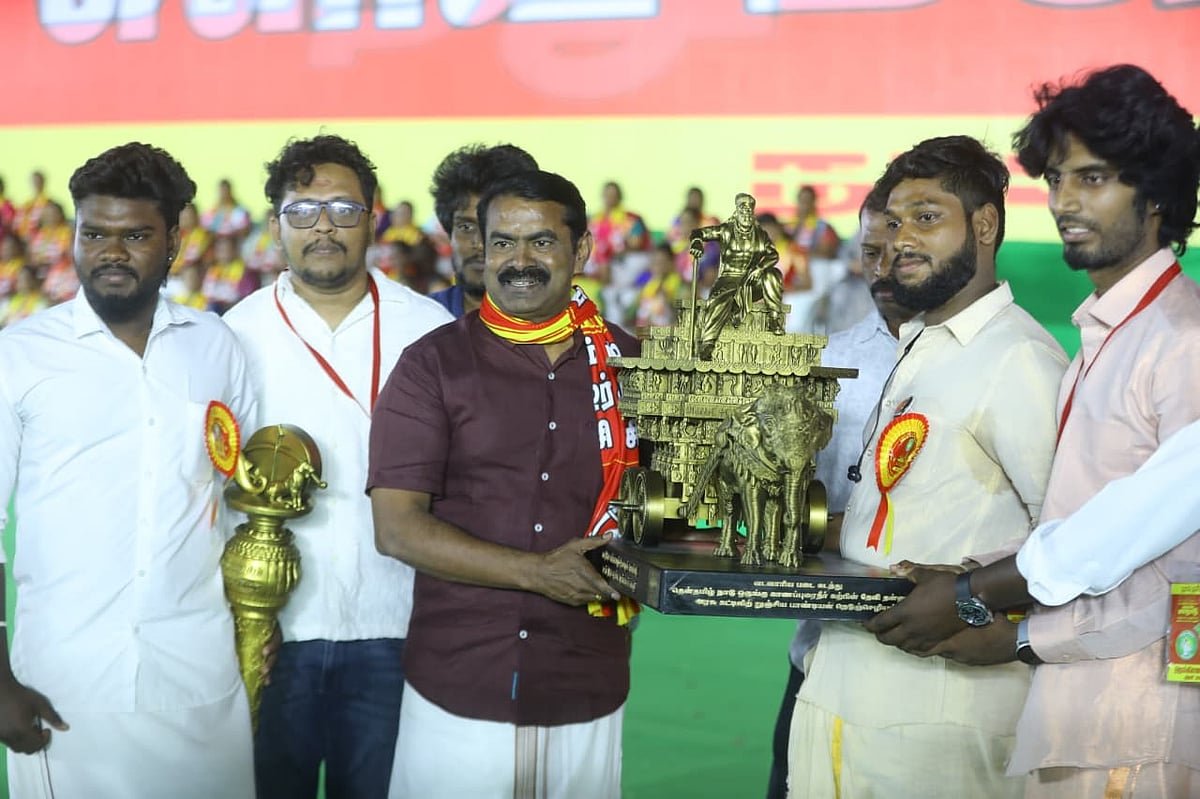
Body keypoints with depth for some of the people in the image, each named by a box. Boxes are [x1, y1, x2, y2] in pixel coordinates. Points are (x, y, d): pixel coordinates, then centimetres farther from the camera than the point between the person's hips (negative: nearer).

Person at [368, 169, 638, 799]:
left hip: (586, 696, 2)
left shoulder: (629, 363, 6)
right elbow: (396, 528, -8)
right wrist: (537, 571, -15)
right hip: (457, 692, -2)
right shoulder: (434, 364, -2)